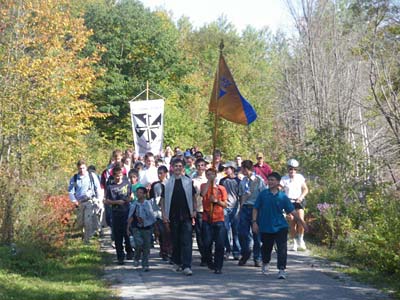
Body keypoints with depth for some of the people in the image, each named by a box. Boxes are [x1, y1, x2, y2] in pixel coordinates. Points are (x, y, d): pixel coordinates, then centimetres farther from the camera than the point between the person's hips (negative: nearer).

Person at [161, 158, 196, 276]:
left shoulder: (188, 181, 6)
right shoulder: (167, 183, 5)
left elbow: (193, 197, 11)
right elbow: (163, 200, 7)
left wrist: (194, 210, 0)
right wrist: (164, 214, -2)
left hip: (186, 216, -1)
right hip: (173, 216, 1)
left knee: (186, 241, -9)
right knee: (175, 241, 8)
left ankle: (187, 266, -14)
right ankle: (177, 263, 25)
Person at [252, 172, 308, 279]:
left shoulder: (283, 197, -1)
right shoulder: (263, 194, -1)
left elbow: (292, 211, 1)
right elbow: (255, 209, 4)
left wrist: (302, 222, -2)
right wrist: (254, 222, -6)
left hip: (280, 227, -1)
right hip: (265, 227, 1)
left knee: (282, 248, -10)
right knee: (266, 247, 16)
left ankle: (281, 269, -8)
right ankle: (265, 264, 43)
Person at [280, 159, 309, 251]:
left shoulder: (300, 177, 5)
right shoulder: (284, 179, 1)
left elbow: (305, 189, 7)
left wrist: (301, 197, -11)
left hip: (299, 202, 0)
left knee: (300, 219, -21)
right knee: (292, 223, -4)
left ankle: (301, 239, -2)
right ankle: (295, 243, 10)